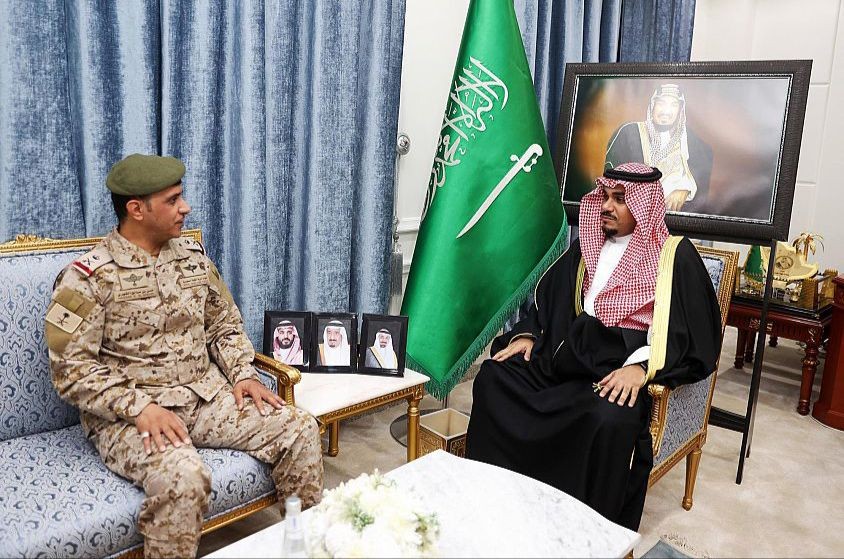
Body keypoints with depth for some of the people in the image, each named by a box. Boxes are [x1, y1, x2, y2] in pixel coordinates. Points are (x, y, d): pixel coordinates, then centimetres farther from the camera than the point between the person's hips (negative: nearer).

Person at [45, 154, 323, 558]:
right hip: (128, 414, -5)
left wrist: (242, 374, -1)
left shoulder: (192, 256, 9)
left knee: (300, 429, -11)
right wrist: (139, 407, -23)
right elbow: (71, 369, -12)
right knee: (182, 478, -35)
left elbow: (226, 324, 16)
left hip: (207, 394, 6)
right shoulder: (87, 277, -9)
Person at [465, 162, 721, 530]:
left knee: (610, 418, -37)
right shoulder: (587, 247, 18)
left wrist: (641, 366, -23)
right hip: (570, 352, 6)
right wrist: (527, 334, 3)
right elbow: (549, 298, 22)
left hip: (621, 369, -5)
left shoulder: (674, 256, 0)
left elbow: (692, 332, -8)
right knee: (493, 376, -15)